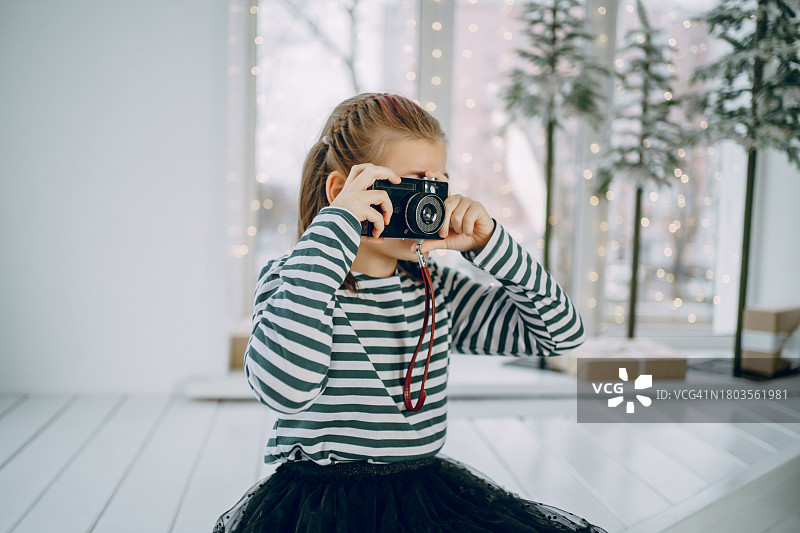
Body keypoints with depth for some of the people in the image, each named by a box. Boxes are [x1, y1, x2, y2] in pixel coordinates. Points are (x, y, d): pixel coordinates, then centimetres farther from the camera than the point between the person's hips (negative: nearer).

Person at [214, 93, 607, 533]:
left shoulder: (436, 288, 5)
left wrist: (488, 245, -6)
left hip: (428, 493, 5)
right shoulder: (289, 279, -9)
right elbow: (284, 389, -31)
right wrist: (332, 234, -28)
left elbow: (561, 333, 6)